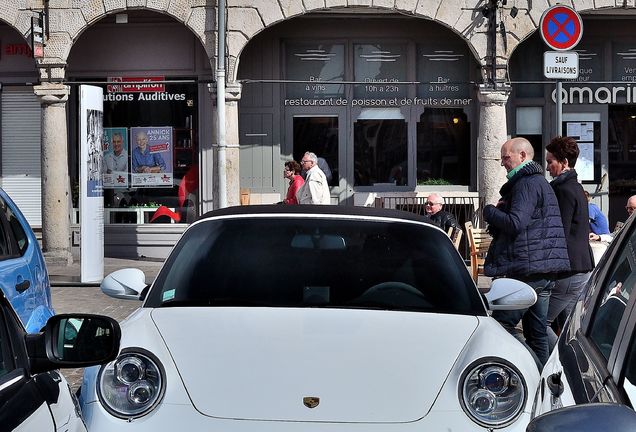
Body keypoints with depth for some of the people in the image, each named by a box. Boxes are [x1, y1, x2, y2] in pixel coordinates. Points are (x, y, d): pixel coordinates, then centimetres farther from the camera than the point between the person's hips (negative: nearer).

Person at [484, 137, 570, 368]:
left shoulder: (527, 184, -11)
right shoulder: (541, 182, 23)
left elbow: (515, 223, -22)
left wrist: (490, 211, -5)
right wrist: (500, 211, 12)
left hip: (527, 270, -10)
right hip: (546, 271, 10)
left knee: (501, 325, -8)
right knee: (537, 331, 11)